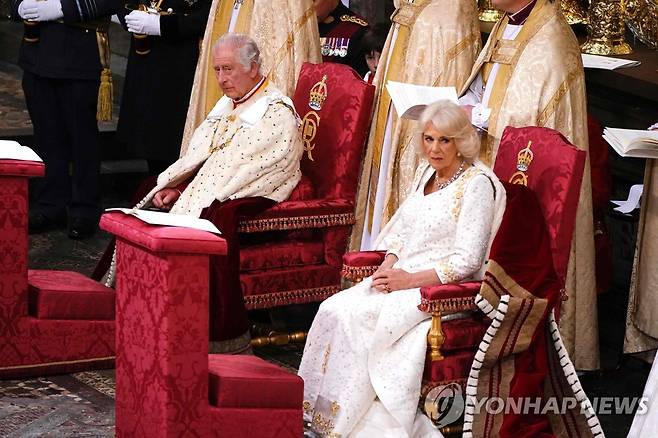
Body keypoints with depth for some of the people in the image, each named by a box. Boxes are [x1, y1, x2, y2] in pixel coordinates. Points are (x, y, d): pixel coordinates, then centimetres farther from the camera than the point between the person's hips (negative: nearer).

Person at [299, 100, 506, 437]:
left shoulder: (477, 183, -10)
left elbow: (467, 260, -15)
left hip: (444, 288, -7)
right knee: (333, 310, -17)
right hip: (403, 278, 7)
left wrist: (410, 279, -18)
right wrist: (388, 266, -1)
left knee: (354, 317, -26)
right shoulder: (426, 173, 14)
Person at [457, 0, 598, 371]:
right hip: (494, 164, 9)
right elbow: (482, 86, 19)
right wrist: (462, 106, -1)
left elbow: (532, 113, -23)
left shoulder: (549, 37, -17)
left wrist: (477, 115, -17)